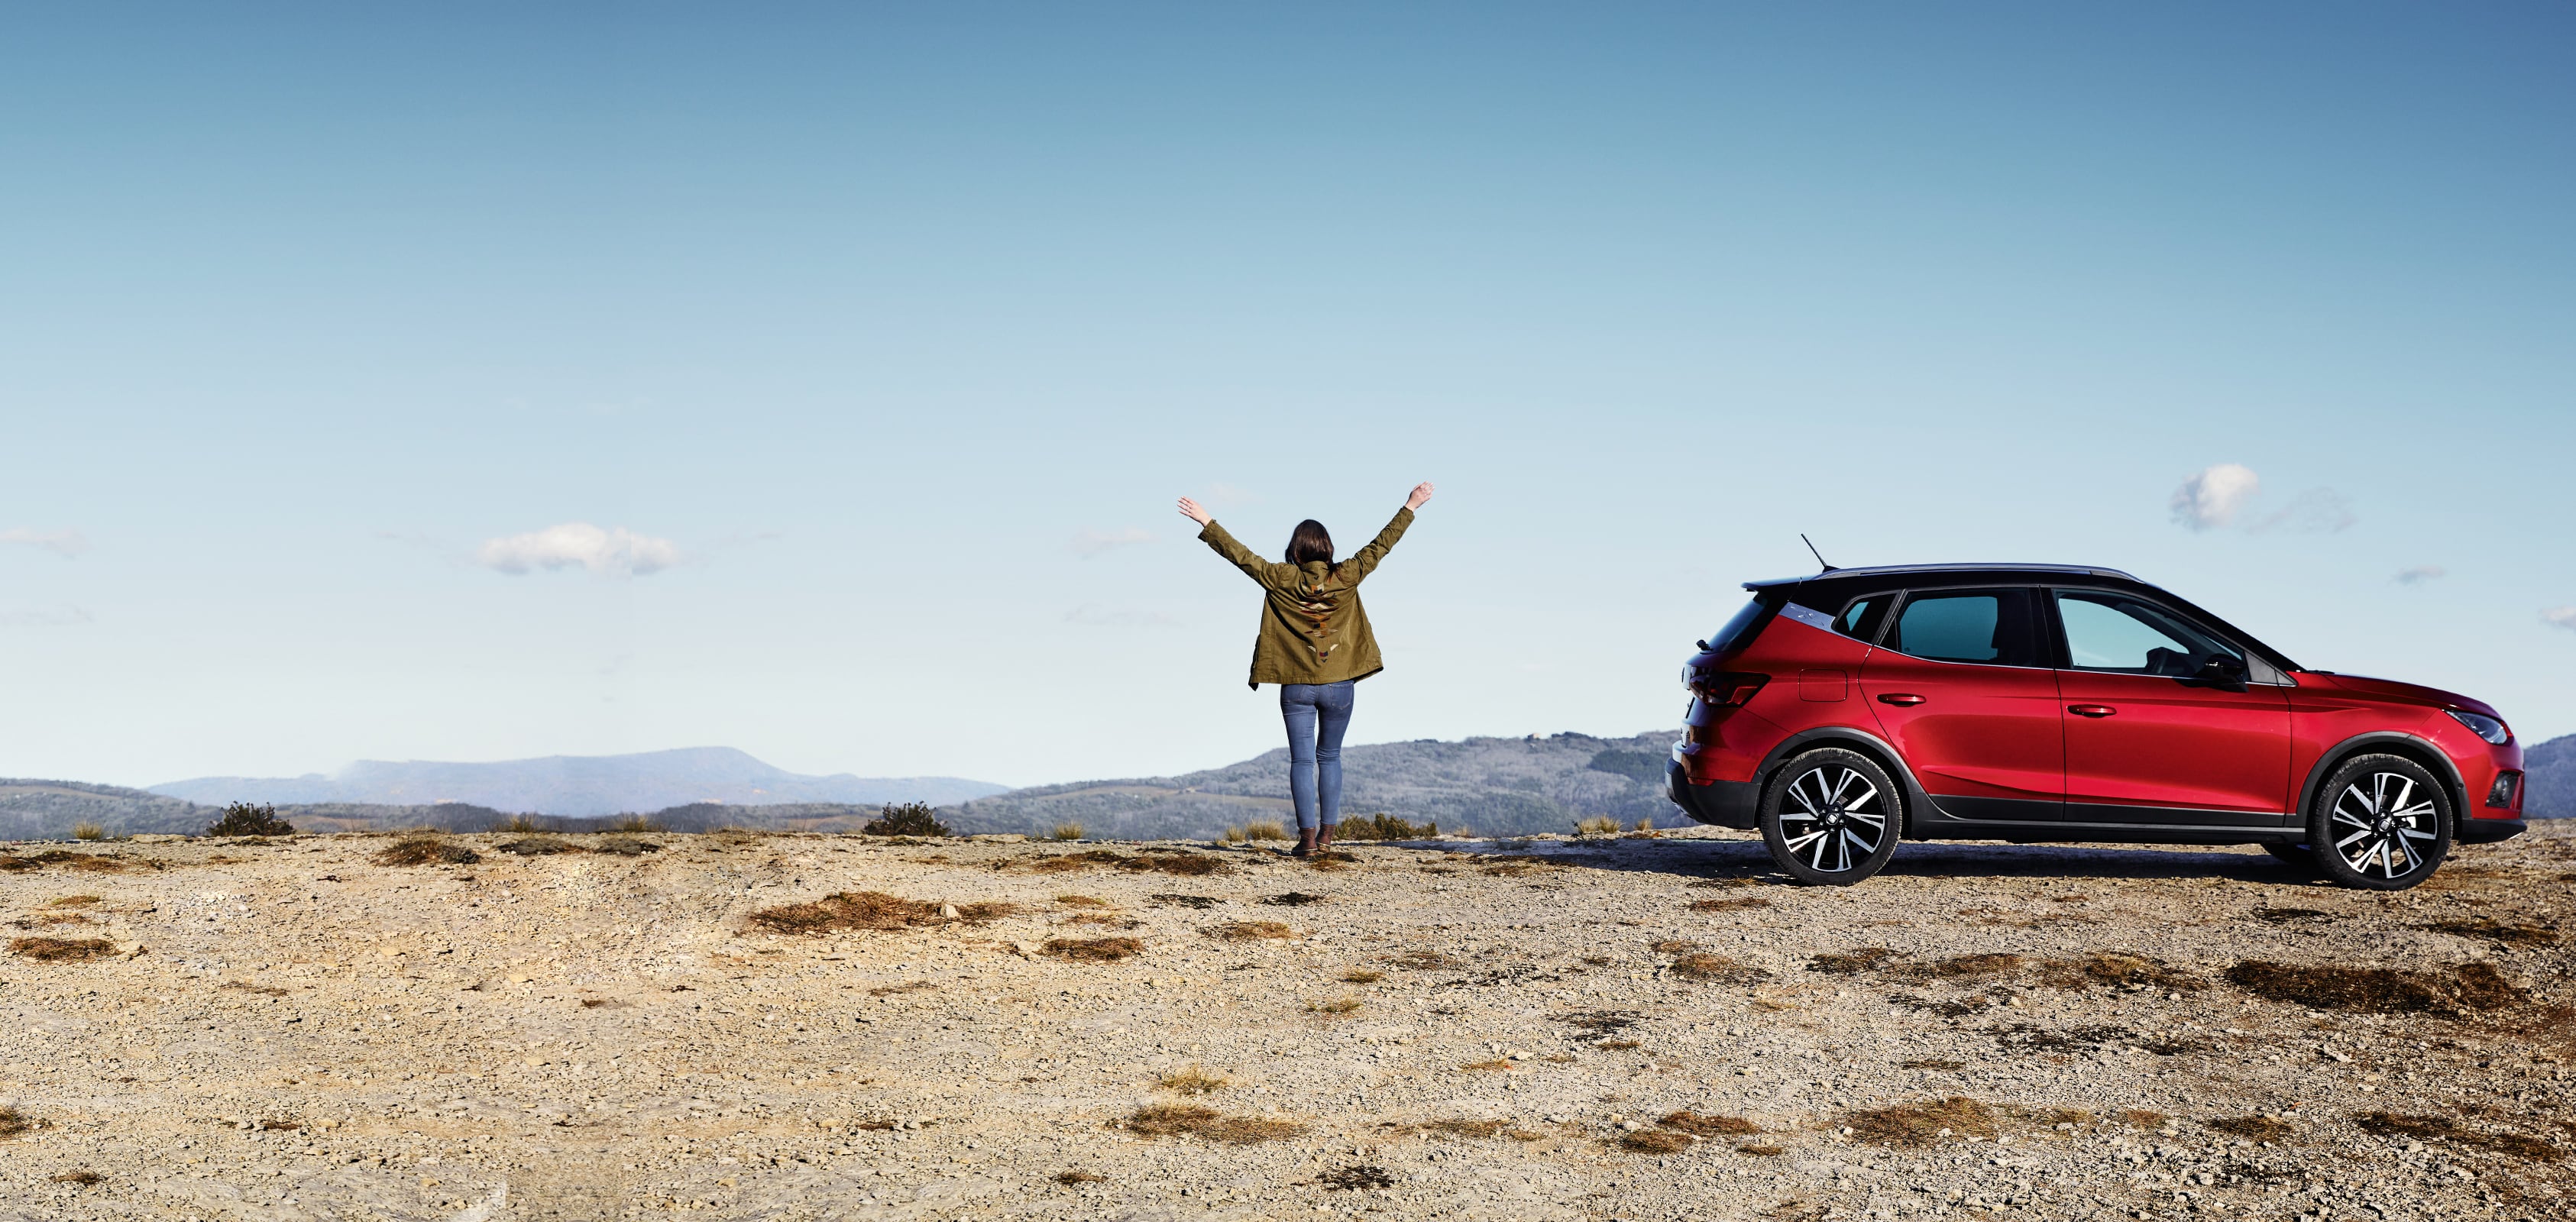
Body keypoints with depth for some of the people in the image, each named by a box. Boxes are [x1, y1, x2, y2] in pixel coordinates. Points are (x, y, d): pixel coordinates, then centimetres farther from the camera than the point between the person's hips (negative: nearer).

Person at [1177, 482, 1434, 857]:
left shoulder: (1283, 580, -8)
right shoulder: (1345, 579, -6)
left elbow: (1241, 555, -6)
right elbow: (1380, 545, -1)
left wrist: (1207, 523, 1)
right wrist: (1411, 507, 7)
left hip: (1297, 686, -1)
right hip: (1338, 685, 1)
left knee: (1302, 760, 3)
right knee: (1329, 757, 16)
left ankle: (1308, 835, -4)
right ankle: (1327, 829, 17)